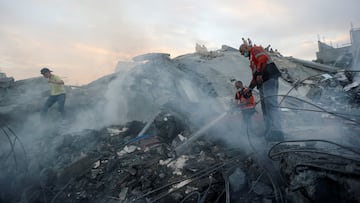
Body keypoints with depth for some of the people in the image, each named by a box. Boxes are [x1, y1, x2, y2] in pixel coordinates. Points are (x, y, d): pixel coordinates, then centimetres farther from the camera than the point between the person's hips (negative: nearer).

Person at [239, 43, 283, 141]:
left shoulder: (255, 49, 8)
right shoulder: (252, 59, 34)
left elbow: (263, 58, -14)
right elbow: (254, 75, 34)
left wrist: (259, 73, -24)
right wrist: (250, 88, 26)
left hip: (269, 78, -10)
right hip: (262, 82, 10)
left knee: (270, 104, -22)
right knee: (265, 107, 3)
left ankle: (276, 132, -31)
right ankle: (269, 133, 1)